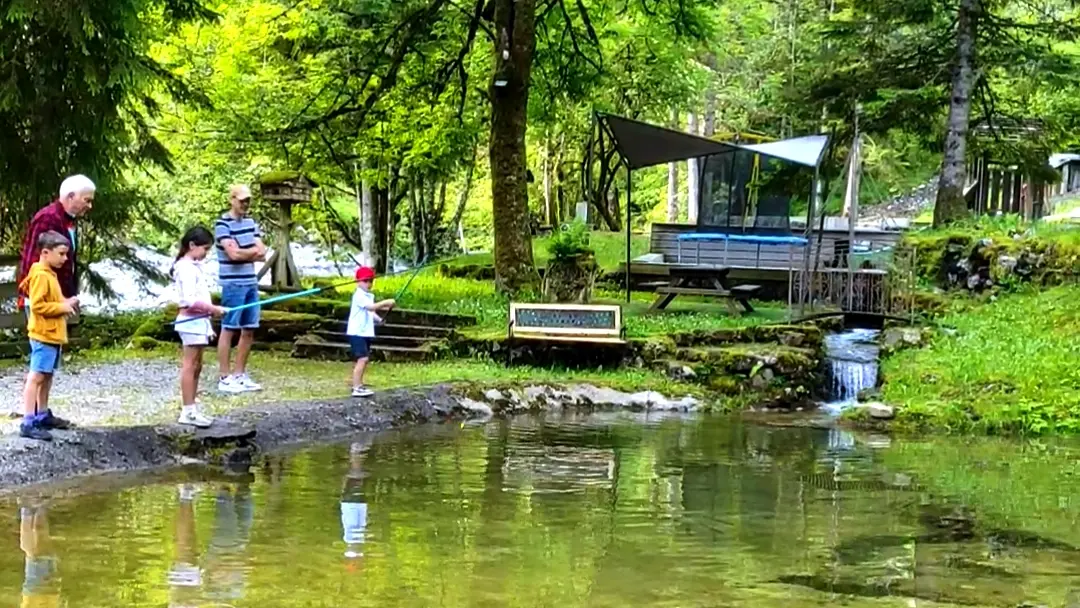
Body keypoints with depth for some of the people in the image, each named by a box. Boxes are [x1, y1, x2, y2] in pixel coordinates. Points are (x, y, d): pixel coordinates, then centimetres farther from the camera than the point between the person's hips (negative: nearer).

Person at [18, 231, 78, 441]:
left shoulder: (50, 274, 15)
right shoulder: (40, 276, -16)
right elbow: (37, 306, -22)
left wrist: (65, 303, 9)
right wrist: (62, 307, -17)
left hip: (53, 335, 10)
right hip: (43, 335, -10)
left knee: (47, 376, 16)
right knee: (36, 377, -11)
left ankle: (42, 415, 26)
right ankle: (28, 423, -12)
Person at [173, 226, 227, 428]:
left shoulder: (194, 266, 14)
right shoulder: (186, 268, -15)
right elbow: (190, 300, -23)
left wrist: (209, 310, 8)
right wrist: (214, 309, -19)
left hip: (199, 321, 10)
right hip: (191, 321, -10)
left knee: (196, 367, 12)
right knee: (190, 366, -7)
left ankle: (191, 409, 16)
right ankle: (188, 411, -5)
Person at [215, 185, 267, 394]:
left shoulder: (250, 222, 13)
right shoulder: (222, 224, -8)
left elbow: (262, 253, 4)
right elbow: (233, 254, -19)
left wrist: (243, 252, -12)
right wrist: (253, 251, -4)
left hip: (251, 283, 7)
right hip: (232, 284, -7)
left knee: (249, 331, 10)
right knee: (228, 329, -3)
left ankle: (239, 374, 19)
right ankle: (224, 378, 1)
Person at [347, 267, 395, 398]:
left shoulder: (369, 296, 15)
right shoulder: (359, 296, -15)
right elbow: (372, 307, -28)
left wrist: (379, 319, 0)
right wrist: (386, 302, -27)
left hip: (366, 332, 10)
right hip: (357, 332, -10)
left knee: (363, 360, 14)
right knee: (362, 359, -15)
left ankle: (358, 385, 24)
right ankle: (357, 388, -16)